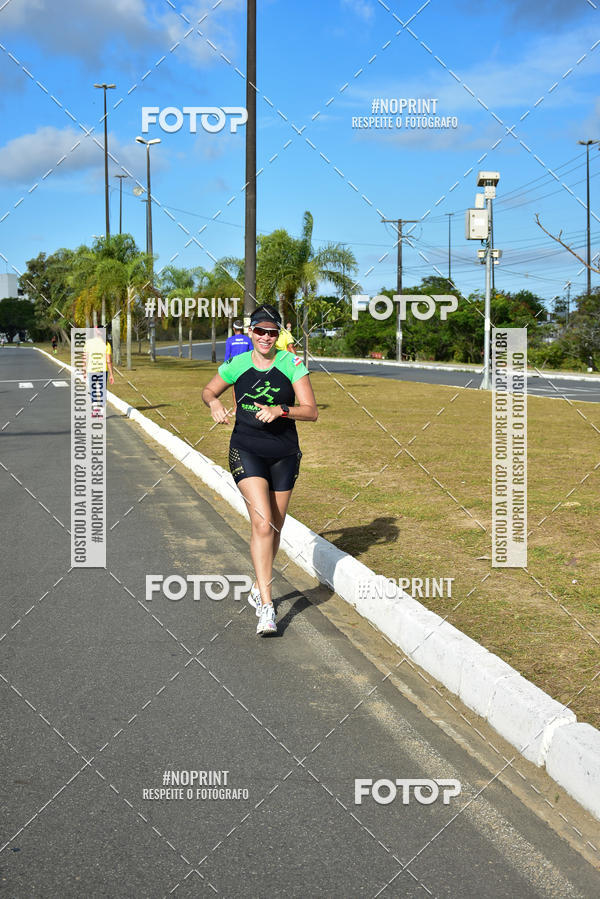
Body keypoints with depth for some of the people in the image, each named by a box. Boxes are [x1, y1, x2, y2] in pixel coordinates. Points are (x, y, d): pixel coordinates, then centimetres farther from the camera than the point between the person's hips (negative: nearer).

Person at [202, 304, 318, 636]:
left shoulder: (292, 364, -5)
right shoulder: (237, 365, -2)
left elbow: (311, 411, -7)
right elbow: (208, 390, 16)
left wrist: (280, 410, -23)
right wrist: (214, 403, -6)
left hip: (284, 455, 2)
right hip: (246, 451, -2)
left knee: (274, 527, 11)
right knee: (262, 523, -18)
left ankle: (259, 587, 36)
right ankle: (266, 607, -18)